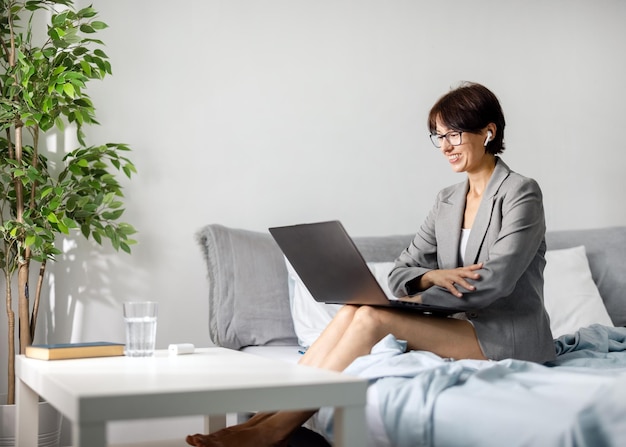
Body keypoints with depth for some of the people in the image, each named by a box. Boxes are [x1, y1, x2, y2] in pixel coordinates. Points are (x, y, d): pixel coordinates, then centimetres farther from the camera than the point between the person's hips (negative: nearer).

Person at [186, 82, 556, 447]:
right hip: (461, 327, 6)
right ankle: (265, 416, -25)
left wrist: (414, 301, -21)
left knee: (373, 316, -26)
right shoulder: (448, 201, 15)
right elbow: (400, 275, 9)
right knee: (352, 311, -19)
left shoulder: (521, 193, -7)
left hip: (514, 336, -6)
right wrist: (433, 276, -14)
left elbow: (495, 281, -18)